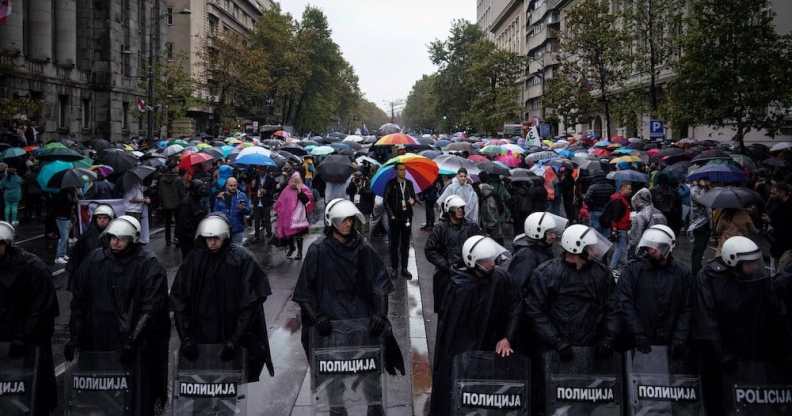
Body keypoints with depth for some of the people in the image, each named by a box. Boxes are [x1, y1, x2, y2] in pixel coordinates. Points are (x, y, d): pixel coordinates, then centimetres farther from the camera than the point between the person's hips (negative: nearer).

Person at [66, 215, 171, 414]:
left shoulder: (149, 266, -6)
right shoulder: (95, 260, 7)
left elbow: (151, 308, -11)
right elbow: (79, 299, 13)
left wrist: (133, 341, -17)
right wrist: (75, 335, 8)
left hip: (134, 348, -4)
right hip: (97, 342, 4)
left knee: (137, 400, -2)